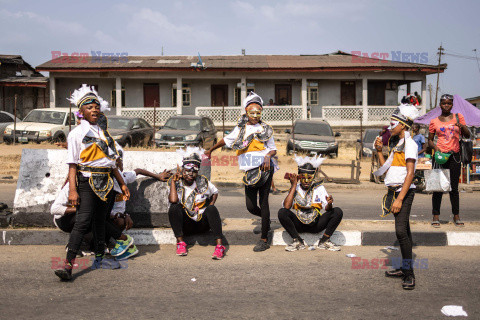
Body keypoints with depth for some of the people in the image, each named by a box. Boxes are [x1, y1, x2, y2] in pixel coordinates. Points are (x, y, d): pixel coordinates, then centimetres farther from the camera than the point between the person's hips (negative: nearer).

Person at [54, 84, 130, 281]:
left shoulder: (103, 132, 16)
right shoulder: (77, 133, -1)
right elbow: (72, 164, -7)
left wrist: (122, 183, 20)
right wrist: (72, 190, -15)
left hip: (106, 182, 6)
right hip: (87, 181, -6)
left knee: (100, 221, 13)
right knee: (83, 221, -17)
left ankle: (100, 257, 27)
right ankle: (68, 265, -22)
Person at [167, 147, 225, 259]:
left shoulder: (203, 182, 3)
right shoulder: (177, 185, -3)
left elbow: (215, 192, 20)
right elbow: (173, 200, -23)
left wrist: (210, 206, 1)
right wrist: (173, 180, -13)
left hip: (203, 224, 1)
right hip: (186, 224, -1)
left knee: (212, 209, -29)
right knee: (174, 208, -27)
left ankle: (219, 245, -35)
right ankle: (180, 242, -23)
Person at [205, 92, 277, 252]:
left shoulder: (266, 129, 8)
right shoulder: (240, 128, 15)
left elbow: (273, 149, 10)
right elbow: (226, 140, 29)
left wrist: (268, 155, -12)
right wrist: (211, 150, 37)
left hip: (265, 168, -3)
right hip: (249, 171, 3)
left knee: (263, 202, -7)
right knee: (251, 207, 0)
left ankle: (264, 239, -2)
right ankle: (266, 219, 34)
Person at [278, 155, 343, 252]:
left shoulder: (319, 188, 4)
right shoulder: (295, 189, 2)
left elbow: (327, 209, -4)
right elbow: (286, 206, -16)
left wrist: (329, 204, -29)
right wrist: (293, 186, -12)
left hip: (316, 225, 1)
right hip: (298, 225, -1)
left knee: (338, 211, -19)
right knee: (282, 212, -27)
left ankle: (324, 241, -7)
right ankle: (298, 241, -13)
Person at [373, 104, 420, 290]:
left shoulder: (410, 144, -8)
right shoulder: (398, 146, 20)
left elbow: (410, 173, -17)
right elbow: (385, 170, 20)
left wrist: (400, 198, -23)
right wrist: (379, 151, 12)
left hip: (404, 191, -9)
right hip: (393, 191, 9)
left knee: (401, 230, -18)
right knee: (403, 231, 12)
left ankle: (409, 274, -16)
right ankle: (404, 268, 17)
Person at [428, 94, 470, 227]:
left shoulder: (458, 117, 8)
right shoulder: (434, 121, 6)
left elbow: (467, 135, 5)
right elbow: (430, 140, 12)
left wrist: (461, 126, -14)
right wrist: (435, 147, -9)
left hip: (454, 156, 1)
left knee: (454, 187, 4)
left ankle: (456, 216, 13)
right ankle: (436, 216, 5)